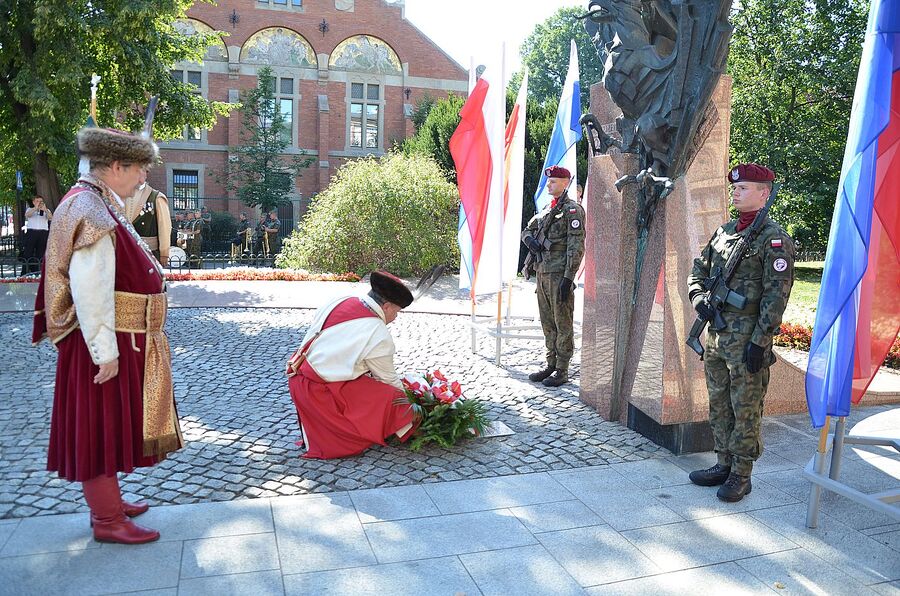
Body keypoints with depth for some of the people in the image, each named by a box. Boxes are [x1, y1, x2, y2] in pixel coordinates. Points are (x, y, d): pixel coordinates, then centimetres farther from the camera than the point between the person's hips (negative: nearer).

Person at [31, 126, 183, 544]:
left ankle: (107, 503, 34)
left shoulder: (98, 203, 12)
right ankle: (108, 520, 16)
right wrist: (104, 351, -24)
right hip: (107, 342, -10)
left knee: (109, 424, 19)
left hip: (120, 340, 10)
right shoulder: (90, 210, -20)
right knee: (101, 425, 2)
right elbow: (88, 289, -25)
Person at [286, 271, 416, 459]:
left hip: (297, 377, 8)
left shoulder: (338, 302, 4)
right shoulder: (379, 336, -14)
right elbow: (389, 379, -1)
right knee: (392, 401, -4)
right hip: (320, 392, -8)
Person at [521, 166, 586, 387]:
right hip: (543, 272, 8)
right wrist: (530, 240, 1)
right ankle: (551, 365, 24)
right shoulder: (546, 210, 17)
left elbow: (576, 247, -14)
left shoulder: (572, 209, -8)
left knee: (563, 323, -1)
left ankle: (562, 371, 6)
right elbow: (526, 230, 27)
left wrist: (568, 278, -19)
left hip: (560, 275, -8)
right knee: (548, 323, 14)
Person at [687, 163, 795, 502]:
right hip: (716, 332, 8)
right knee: (719, 405, 15)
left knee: (745, 410, 2)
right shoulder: (724, 232, 13)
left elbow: (776, 295, -14)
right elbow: (698, 270, 20)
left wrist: (760, 341, -18)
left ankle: (741, 475, 14)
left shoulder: (774, 239, -9)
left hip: (747, 339, -7)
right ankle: (723, 464, 29)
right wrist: (699, 298, 0)